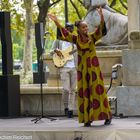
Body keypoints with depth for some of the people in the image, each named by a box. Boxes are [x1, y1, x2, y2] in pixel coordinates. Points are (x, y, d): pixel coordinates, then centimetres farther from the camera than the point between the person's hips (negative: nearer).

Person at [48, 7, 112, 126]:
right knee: (84, 93, 1)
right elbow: (64, 32, -2)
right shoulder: (76, 39, 3)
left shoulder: (92, 37, -2)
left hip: (94, 67, -2)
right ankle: (87, 119, 4)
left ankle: (107, 116, 3)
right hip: (82, 69, 2)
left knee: (98, 90, -3)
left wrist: (101, 17, -32)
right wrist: (56, 22, -14)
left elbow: (101, 29, -16)